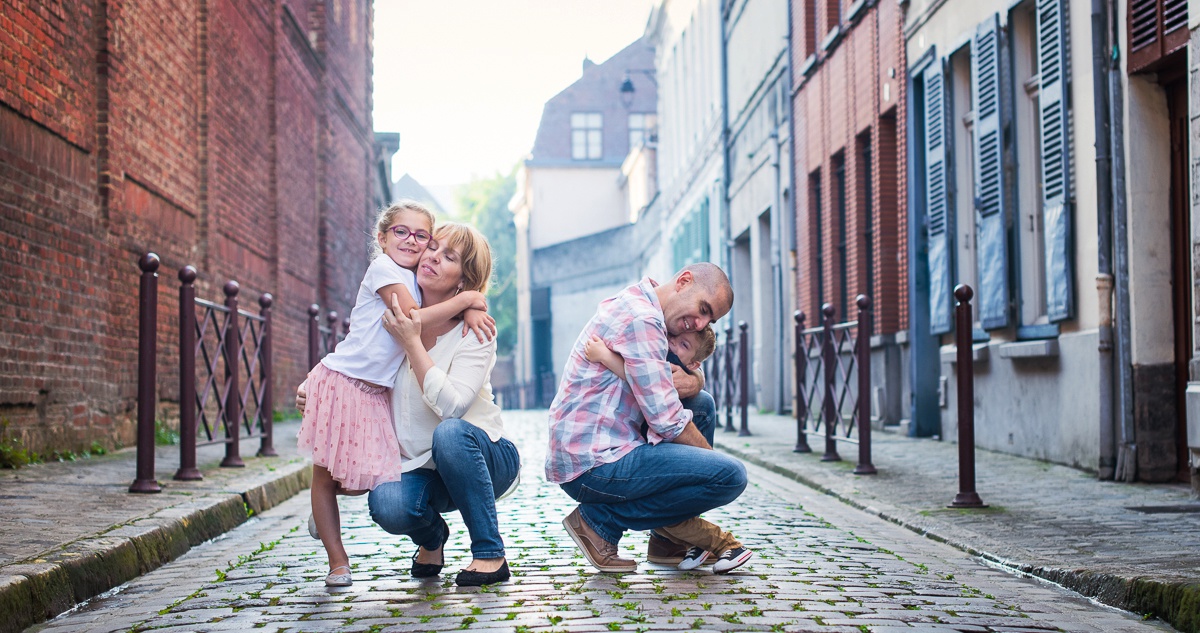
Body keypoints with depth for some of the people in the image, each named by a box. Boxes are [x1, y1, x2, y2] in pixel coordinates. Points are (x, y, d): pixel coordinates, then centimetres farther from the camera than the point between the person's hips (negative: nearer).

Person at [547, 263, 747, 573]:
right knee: (731, 475, -17)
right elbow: (666, 420, -18)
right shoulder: (641, 318, -14)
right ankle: (600, 520, -5)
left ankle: (670, 539, 16)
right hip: (595, 464, -11)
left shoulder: (631, 304, 19)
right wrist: (711, 456, -3)